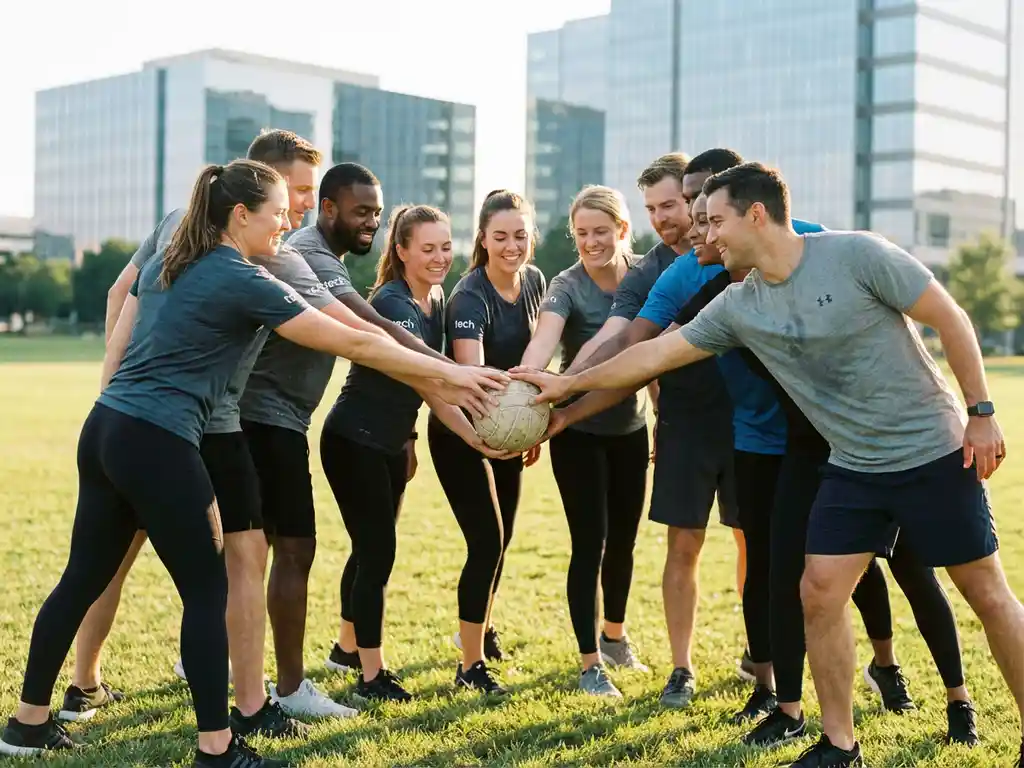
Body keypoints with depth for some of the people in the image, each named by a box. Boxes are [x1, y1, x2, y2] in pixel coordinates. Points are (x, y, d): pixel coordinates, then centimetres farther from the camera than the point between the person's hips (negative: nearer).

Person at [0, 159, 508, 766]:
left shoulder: (165, 265, 14)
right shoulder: (247, 283, -10)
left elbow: (116, 348, 18)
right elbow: (354, 344, -11)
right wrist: (451, 373, -6)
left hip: (104, 430, 9)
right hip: (158, 446, -9)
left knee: (85, 578, 17)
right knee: (207, 591, 0)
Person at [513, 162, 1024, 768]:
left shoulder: (856, 254, -17)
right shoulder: (738, 307, -1)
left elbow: (951, 320, -11)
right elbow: (657, 353, 6)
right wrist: (567, 385, 8)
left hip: (934, 453, -5)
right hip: (854, 467, 5)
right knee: (820, 593, -1)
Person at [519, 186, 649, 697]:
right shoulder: (567, 287, -17)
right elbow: (544, 337, -38)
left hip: (630, 427, 4)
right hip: (579, 431, -4)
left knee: (623, 539, 16)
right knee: (589, 543, -6)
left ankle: (614, 635, 39)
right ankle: (590, 663, 4)